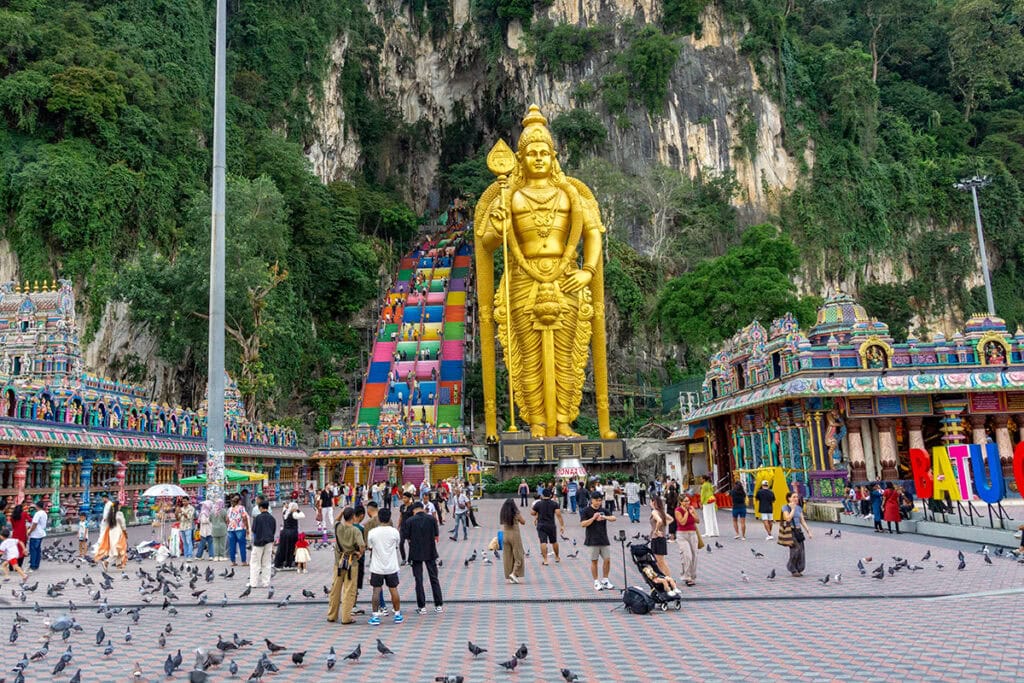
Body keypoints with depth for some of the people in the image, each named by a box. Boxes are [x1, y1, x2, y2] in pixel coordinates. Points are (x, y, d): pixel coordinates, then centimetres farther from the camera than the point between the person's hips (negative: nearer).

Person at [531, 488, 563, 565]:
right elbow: (558, 514, -11)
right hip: (551, 525, 2)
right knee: (554, 542, 18)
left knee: (543, 542, -4)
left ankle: (545, 560, -10)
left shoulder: (538, 504, -3)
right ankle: (557, 557, 33)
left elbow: (532, 513, 4)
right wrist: (562, 525, -10)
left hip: (541, 525, -1)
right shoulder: (554, 504, -2)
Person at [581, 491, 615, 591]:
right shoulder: (587, 511, -1)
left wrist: (604, 517, -20)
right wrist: (593, 518, -17)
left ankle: (605, 580, 16)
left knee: (607, 560, 1)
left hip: (604, 540, 4)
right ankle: (596, 582, 12)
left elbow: (613, 518, -3)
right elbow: (583, 524, -9)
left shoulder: (603, 511, 11)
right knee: (594, 561, 2)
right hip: (593, 540, -4)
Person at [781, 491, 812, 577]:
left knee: (801, 550, 1)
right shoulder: (785, 507, -3)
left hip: (799, 531, 6)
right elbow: (788, 518, -16)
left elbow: (803, 521, 16)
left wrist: (808, 531, 8)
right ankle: (793, 569, -3)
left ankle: (798, 569, 12)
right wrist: (793, 509, -11)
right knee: (796, 549, -17)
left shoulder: (799, 508, 14)